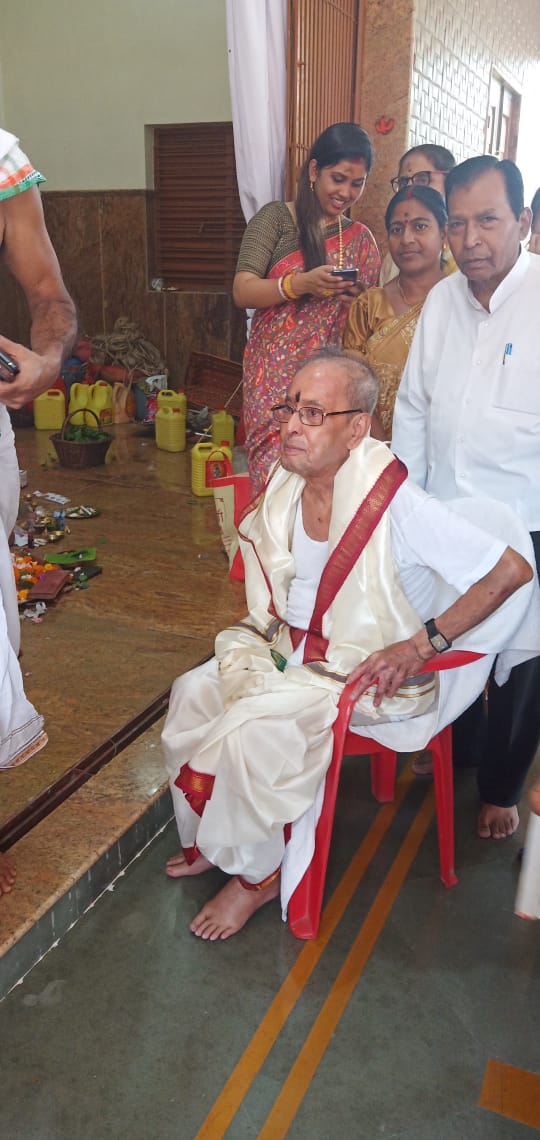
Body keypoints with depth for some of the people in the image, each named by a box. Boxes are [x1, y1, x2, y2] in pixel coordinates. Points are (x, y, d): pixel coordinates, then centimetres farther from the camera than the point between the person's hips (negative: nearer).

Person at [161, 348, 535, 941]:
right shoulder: (286, 483, -5)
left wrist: (420, 645, -26)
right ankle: (212, 839, 17)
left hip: (365, 674, -7)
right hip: (290, 648, 7)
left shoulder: (397, 504, -27)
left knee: (248, 729, -22)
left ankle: (257, 873, 5)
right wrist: (266, 624, 1)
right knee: (193, 693, -4)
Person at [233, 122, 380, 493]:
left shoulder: (361, 239, 14)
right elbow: (242, 292, -6)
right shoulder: (277, 218, 4)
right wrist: (300, 284, -20)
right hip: (276, 372, -2)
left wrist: (357, 298, -3)